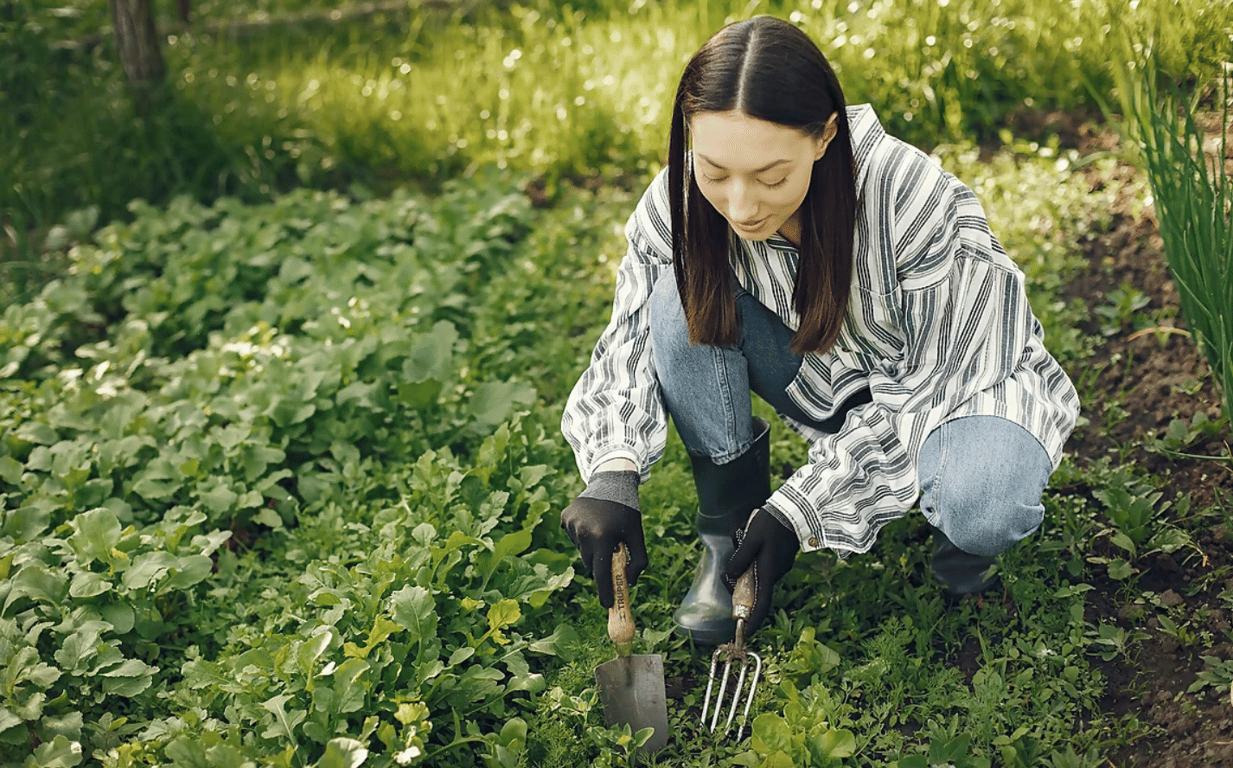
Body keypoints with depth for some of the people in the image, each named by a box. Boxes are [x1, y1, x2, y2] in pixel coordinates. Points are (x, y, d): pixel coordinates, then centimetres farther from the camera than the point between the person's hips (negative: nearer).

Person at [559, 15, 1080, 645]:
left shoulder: (915, 201, -33)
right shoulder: (678, 205, -22)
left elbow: (926, 386, -24)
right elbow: (632, 337, -12)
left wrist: (803, 508, -28)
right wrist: (613, 473, -32)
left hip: (947, 382, -4)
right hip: (824, 385, 4)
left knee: (983, 506, -37)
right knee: (681, 293, -22)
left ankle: (960, 546, 2)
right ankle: (728, 527, -8)